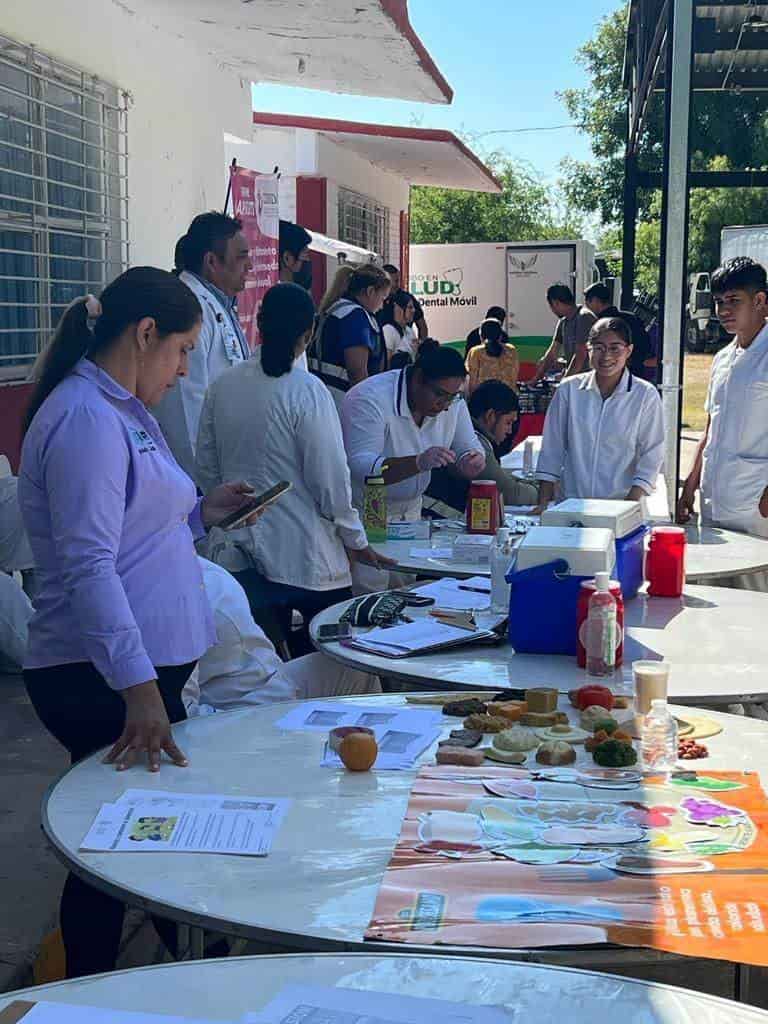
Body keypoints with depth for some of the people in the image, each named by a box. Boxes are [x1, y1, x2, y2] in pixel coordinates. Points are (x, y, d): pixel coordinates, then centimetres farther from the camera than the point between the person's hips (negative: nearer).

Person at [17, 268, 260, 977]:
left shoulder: (121, 411, 16)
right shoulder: (86, 418, -16)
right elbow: (88, 566, -25)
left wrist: (200, 513, 15)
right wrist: (139, 688, -31)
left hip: (146, 667, 9)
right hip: (103, 681, -9)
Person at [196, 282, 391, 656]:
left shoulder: (222, 386, 1)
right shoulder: (307, 391, -15)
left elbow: (205, 467, 9)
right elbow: (329, 476, -13)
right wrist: (355, 540, 0)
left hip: (240, 553, 6)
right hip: (304, 558, -5)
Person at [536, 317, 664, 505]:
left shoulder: (646, 395, 0)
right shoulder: (569, 389, 5)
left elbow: (651, 456, -1)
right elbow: (552, 449, 8)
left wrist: (630, 505, -11)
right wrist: (544, 503, 4)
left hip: (621, 503, -1)